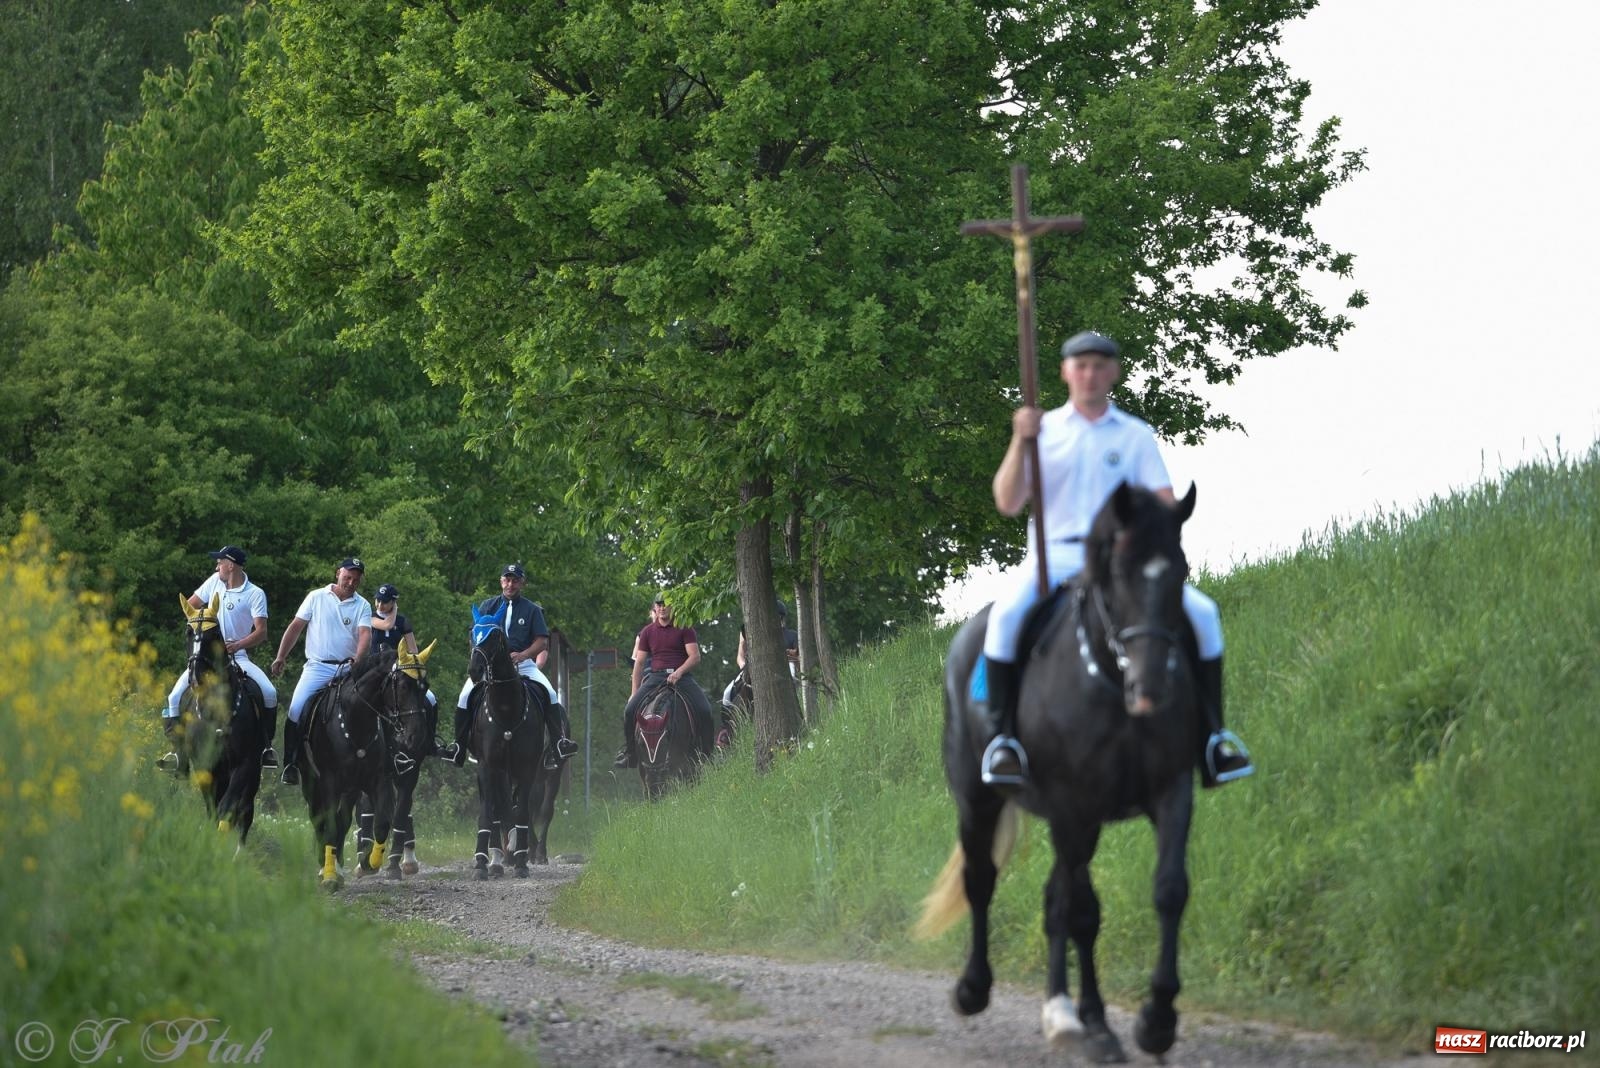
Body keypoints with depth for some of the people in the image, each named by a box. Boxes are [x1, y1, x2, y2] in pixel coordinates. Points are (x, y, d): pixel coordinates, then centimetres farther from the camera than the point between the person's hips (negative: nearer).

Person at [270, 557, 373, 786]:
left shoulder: (362, 606, 7)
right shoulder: (317, 597, 6)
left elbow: (365, 634, -8)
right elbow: (296, 627, 8)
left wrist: (357, 659, -28)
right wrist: (280, 658, 1)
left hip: (347, 669, 1)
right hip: (317, 666, -1)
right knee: (296, 709, -15)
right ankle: (291, 763, -8)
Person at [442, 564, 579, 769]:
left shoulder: (532, 610, 10)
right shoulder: (488, 606, 13)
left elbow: (542, 642, 3)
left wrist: (522, 655, -14)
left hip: (522, 662, -1)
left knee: (550, 694, -22)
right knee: (465, 696, -19)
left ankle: (562, 740, -18)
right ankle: (458, 746, -11)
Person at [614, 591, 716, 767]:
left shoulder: (684, 629, 4)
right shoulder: (648, 632, 12)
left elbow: (695, 656, -3)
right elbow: (639, 662, 13)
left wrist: (678, 673, -20)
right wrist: (635, 692, 7)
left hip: (682, 677, -2)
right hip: (656, 677, 2)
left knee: (704, 710, -23)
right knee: (630, 710, -16)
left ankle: (708, 752, -8)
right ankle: (628, 752, -1)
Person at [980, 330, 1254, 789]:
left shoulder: (1136, 436, 11)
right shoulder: (1044, 431, 9)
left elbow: (1165, 506, 5)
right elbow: (1007, 503, 0)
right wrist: (1020, 442, -13)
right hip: (1054, 556, -2)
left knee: (1202, 613, -19)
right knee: (1008, 613, -34)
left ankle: (1212, 738, -10)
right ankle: (1003, 736, -23)